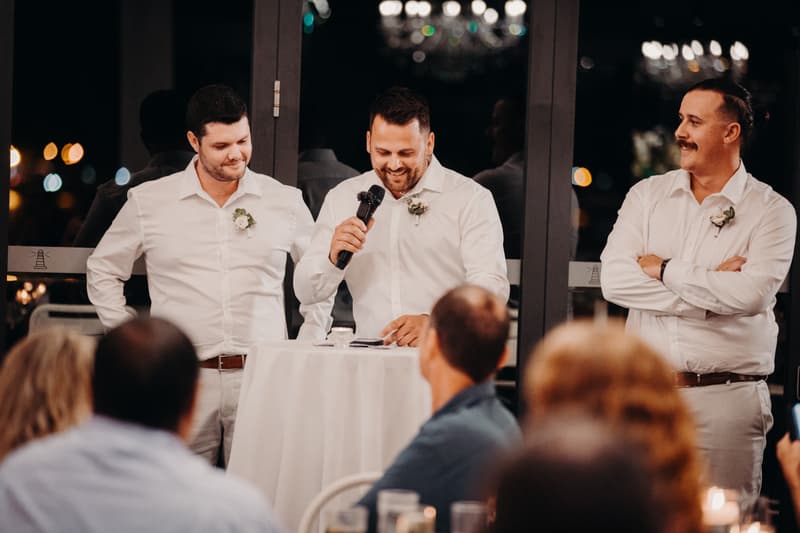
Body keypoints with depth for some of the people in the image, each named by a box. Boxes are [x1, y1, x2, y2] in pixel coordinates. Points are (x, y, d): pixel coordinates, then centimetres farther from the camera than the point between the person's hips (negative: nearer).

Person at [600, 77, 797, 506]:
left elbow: (753, 293, -17)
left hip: (728, 401, -3)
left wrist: (665, 271, -8)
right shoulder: (647, 195, 9)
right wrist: (710, 290, -10)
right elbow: (613, 279, -5)